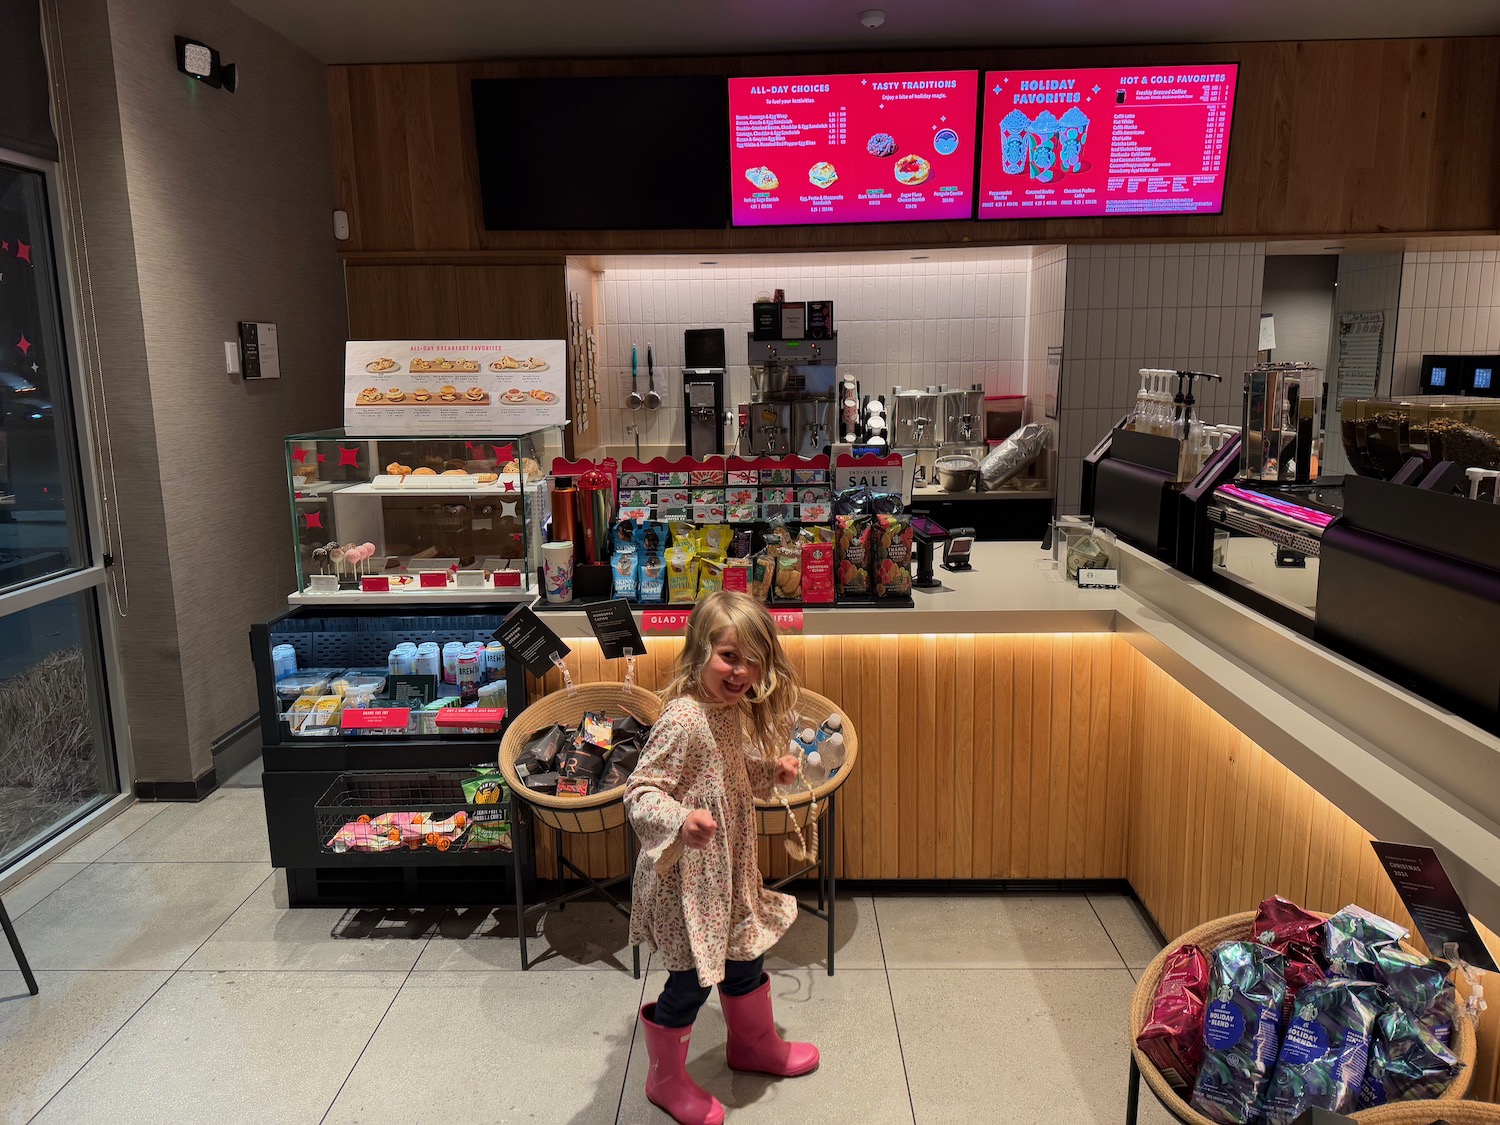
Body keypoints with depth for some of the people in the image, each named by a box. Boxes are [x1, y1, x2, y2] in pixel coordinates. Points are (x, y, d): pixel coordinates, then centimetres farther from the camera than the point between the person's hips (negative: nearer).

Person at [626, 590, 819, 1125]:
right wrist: (681, 820, -44)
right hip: (689, 875, -9)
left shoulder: (735, 711, 1)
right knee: (690, 981, 8)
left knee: (745, 958, 26)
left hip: (730, 868, 9)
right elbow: (640, 791, -28)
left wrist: (771, 771, 1)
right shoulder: (684, 719, -27)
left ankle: (755, 1044, 52)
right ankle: (666, 1079, 34)